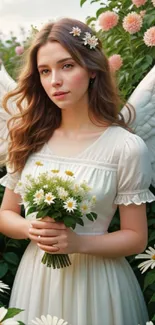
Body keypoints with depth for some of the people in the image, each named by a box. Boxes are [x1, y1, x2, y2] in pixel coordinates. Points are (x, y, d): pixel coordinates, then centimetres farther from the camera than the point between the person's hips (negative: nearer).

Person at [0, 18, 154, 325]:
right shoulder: (30, 138, -2)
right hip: (36, 276, 4)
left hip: (95, 280, -3)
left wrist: (79, 242, -22)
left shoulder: (126, 147, -13)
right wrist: (31, 229, -14)